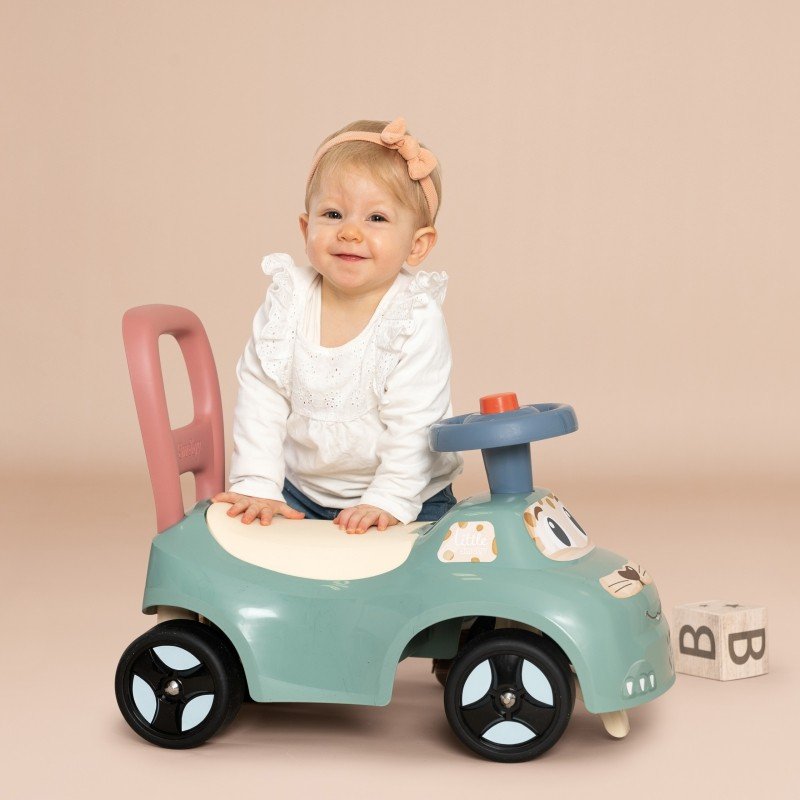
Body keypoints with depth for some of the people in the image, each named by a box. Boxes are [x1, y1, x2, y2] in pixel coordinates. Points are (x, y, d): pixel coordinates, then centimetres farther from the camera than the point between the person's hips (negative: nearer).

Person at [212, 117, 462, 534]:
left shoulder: (417, 321, -15)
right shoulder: (287, 303, -4)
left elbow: (414, 426, -16)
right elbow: (260, 399, -5)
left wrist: (385, 502, -23)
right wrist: (256, 486, -12)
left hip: (405, 500, -3)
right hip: (300, 493, 3)